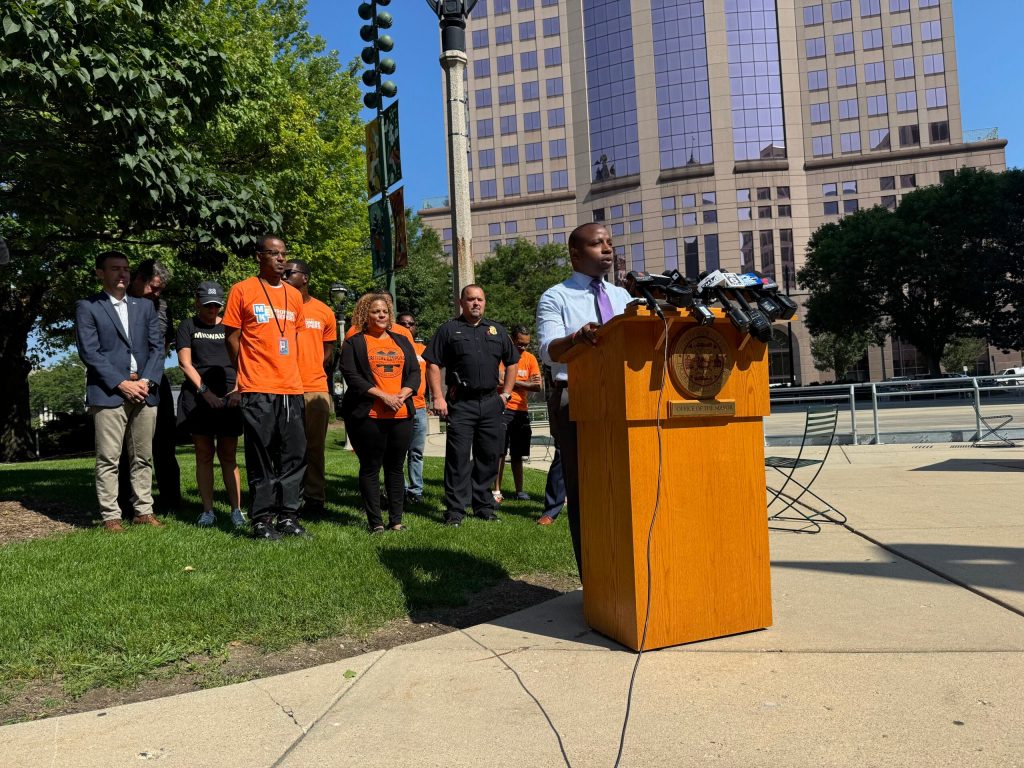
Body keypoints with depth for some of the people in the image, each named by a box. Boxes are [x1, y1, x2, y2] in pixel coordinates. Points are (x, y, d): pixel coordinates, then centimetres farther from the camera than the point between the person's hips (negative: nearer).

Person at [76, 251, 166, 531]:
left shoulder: (145, 306, 17)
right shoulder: (87, 307, 5)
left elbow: (157, 347, 10)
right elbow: (89, 352, -4)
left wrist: (146, 381, -5)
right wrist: (121, 383, -12)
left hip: (145, 392, 4)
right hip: (108, 393, -4)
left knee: (143, 457, 7)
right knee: (108, 459, -2)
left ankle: (144, 511, 13)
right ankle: (111, 516, 3)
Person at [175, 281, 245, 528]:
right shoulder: (188, 326, 10)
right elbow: (185, 362, 1)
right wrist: (205, 391, -10)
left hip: (229, 398, 1)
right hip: (199, 397, -1)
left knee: (228, 455, 2)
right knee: (204, 454, 3)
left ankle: (236, 510, 1)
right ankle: (207, 510, 6)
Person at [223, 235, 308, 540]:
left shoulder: (294, 295, 15)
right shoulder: (242, 291, 0)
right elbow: (232, 337, 2)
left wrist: (290, 370, 15)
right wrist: (248, 373, 5)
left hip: (292, 388, 5)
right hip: (257, 390, -5)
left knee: (294, 456, 5)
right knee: (261, 458, 0)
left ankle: (288, 517, 15)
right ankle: (262, 520, 10)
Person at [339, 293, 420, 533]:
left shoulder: (402, 341, 17)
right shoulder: (354, 343, 4)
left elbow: (415, 372, 11)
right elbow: (352, 376, -7)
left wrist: (401, 396, -8)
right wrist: (383, 396, -16)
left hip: (401, 414, 4)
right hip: (368, 415, -4)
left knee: (396, 468, 8)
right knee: (370, 468, 1)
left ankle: (396, 519, 15)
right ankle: (375, 521, 8)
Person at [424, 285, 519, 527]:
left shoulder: (497, 331, 15)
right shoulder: (449, 330, 5)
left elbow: (512, 362, 22)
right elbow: (433, 364, 0)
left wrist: (506, 394, 12)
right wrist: (438, 398, -9)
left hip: (491, 403, 4)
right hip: (460, 403, -4)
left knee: (489, 457, 8)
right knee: (457, 457, -4)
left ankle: (484, 506, 21)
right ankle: (455, 511, 2)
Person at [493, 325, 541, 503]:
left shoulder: (530, 358, 9)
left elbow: (537, 386, -1)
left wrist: (513, 382, -8)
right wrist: (525, 383, -12)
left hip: (522, 410, 4)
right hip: (503, 409, -4)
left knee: (517, 454, 11)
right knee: (500, 452, -6)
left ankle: (519, 490, 16)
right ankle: (497, 491, -2)